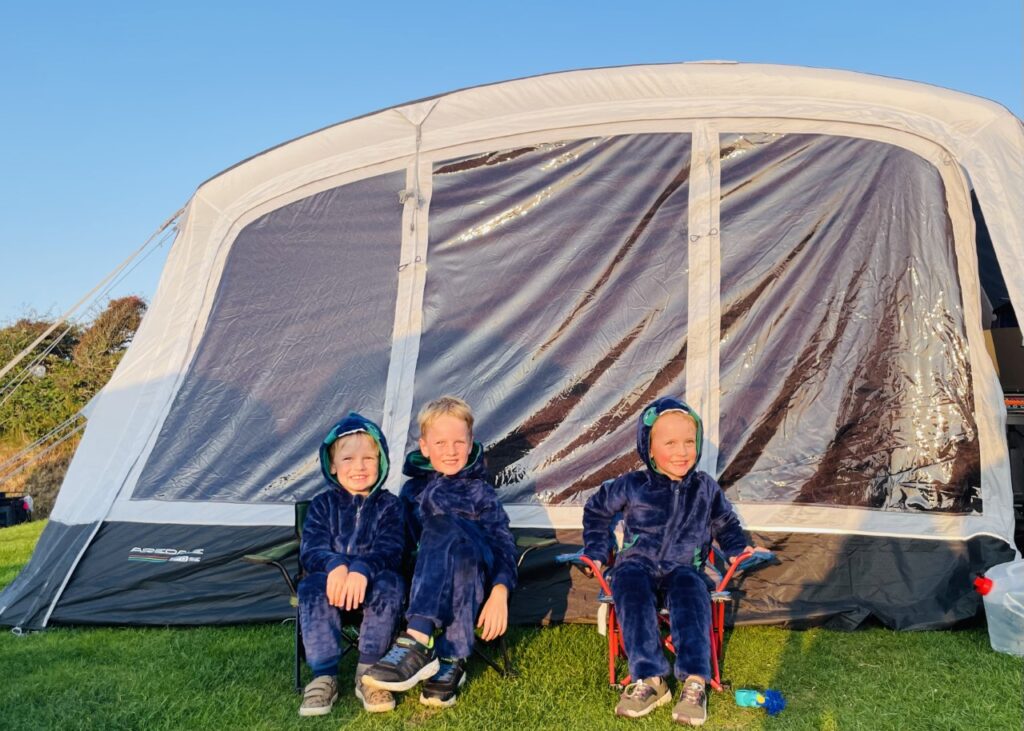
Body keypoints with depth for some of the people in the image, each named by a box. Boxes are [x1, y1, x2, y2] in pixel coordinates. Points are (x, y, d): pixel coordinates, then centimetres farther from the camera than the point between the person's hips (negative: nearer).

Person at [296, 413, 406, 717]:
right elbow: (311, 549, -4)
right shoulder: (323, 504, 8)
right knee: (312, 587, -32)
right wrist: (334, 565, -29)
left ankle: (368, 673, -24)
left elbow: (389, 550, -10)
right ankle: (324, 676, -27)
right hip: (333, 580, 1)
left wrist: (362, 569, -33)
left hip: (372, 583, -1)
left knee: (389, 584, -34)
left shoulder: (389, 505, 4)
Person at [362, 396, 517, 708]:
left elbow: (503, 542, 2)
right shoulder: (412, 489, 20)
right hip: (424, 578, 1)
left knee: (444, 523, -29)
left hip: (475, 576, -1)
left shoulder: (479, 489, 14)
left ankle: (419, 641, -43)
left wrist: (500, 592, -17)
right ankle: (449, 660, -38)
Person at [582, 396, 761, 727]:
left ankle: (695, 681, -39)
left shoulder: (706, 488, 6)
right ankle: (650, 678, -36)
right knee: (631, 589, -34)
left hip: (683, 568, 1)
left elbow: (726, 523, 25)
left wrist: (738, 549, 9)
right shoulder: (632, 486, 0)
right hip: (637, 564, 0)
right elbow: (596, 509, 16)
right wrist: (597, 551, 10)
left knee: (690, 592, -34)